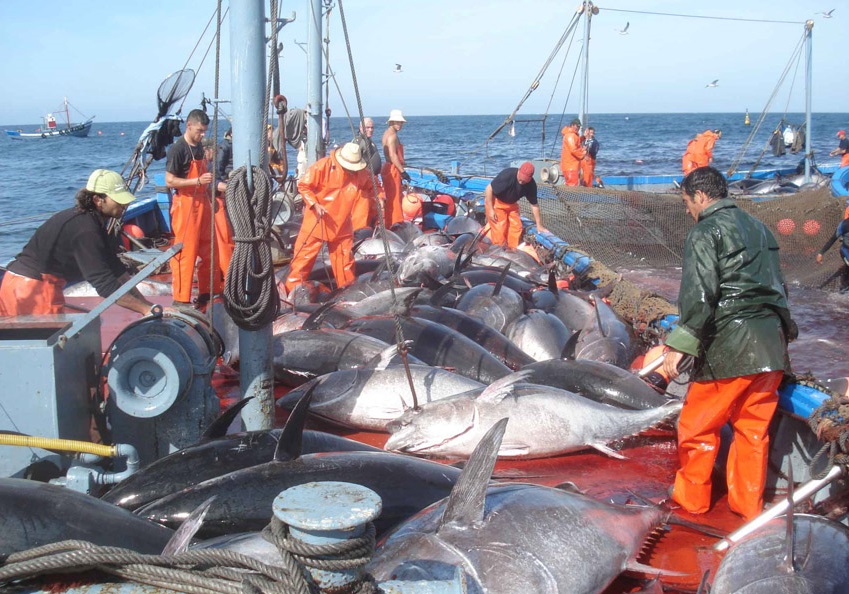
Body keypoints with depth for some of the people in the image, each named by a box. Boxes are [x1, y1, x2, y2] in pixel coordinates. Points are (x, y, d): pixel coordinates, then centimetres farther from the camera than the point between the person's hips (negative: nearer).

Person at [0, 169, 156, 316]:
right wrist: (146, 309, -26)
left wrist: (144, 301, 4)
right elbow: (105, 284, -26)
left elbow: (116, 267, 9)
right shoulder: (86, 230, -23)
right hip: (33, 287, -10)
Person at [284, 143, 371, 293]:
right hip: (316, 221, -4)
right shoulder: (323, 166, -17)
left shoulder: (360, 172, -3)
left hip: (341, 224, 4)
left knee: (345, 255, 10)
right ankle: (293, 288, 8)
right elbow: (303, 186, -12)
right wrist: (314, 204, -23)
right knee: (305, 254, -1)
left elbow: (371, 185, 16)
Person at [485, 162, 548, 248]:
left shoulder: (531, 184, -17)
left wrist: (539, 225, -2)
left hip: (511, 204, 5)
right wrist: (491, 210, -24)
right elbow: (489, 189, -26)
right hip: (495, 201, -5)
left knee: (516, 227, -1)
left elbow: (534, 204, -5)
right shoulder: (507, 175, -34)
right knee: (499, 229, -12)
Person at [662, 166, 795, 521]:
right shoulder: (759, 229, 18)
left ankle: (692, 497, 20)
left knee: (697, 426, 7)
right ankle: (749, 505, 26)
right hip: (772, 346, 8)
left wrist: (679, 345, -19)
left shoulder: (705, 233, -7)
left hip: (729, 346, -8)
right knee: (754, 428, 16)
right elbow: (778, 288, 22)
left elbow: (698, 295, -18)